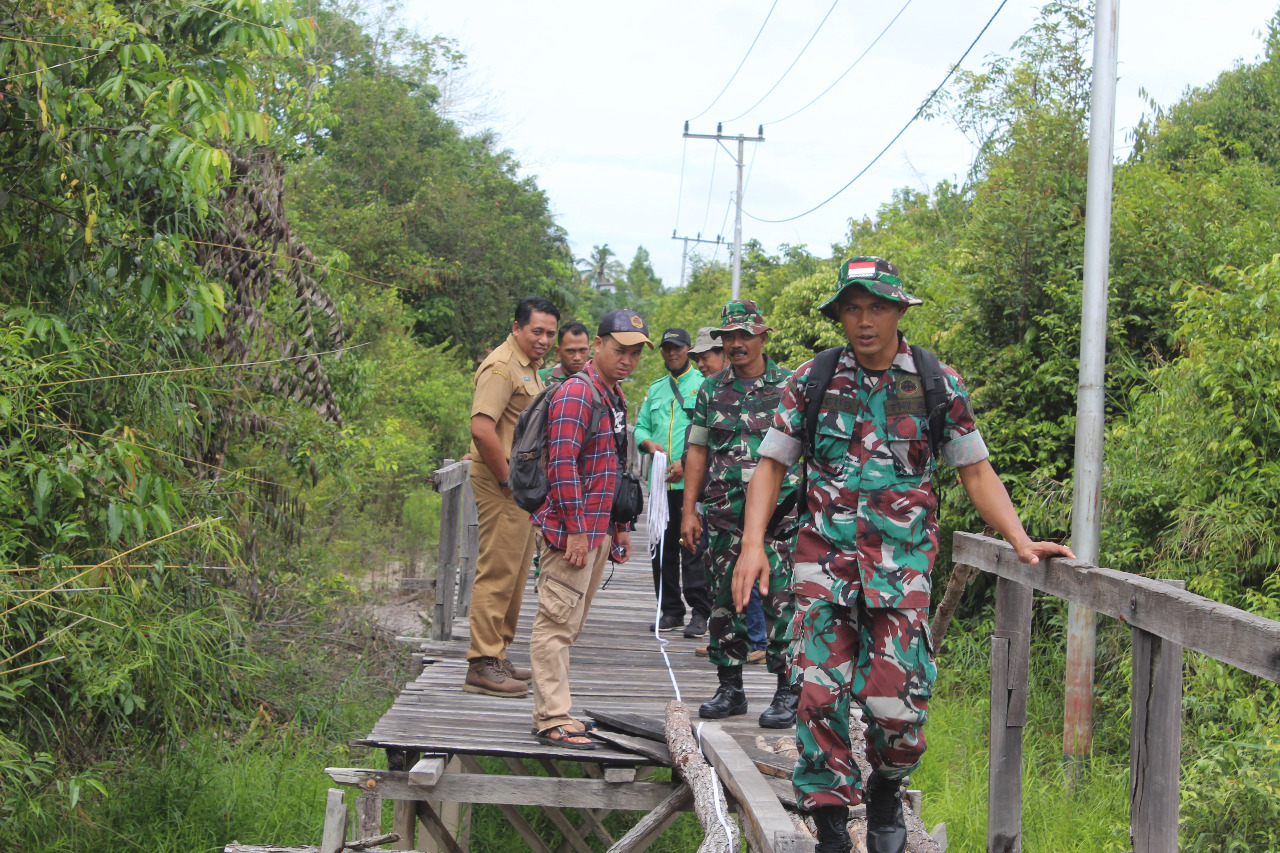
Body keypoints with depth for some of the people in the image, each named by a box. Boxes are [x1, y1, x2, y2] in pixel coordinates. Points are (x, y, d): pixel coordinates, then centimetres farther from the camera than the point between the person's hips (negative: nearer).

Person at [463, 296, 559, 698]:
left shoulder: (530, 368, 18)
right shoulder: (501, 367, -14)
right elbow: (482, 428, -26)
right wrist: (508, 479, -20)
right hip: (501, 483, -10)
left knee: (514, 574, 14)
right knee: (498, 572, -9)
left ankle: (497, 656, 22)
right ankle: (483, 664, -5)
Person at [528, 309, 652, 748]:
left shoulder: (614, 397, 18)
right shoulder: (576, 393, -13)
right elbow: (563, 465, -20)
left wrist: (620, 527, 22)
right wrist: (576, 529, -21)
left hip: (598, 530, 10)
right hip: (571, 530, -10)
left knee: (569, 624, 13)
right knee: (557, 622, -6)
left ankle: (553, 712, 19)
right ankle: (553, 720, -5)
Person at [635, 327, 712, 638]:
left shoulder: (703, 385, 1)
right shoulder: (655, 389, 19)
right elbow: (640, 426, 22)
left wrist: (686, 462, -16)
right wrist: (649, 443, -1)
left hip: (692, 481, -6)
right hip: (660, 481, 6)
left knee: (693, 547, -8)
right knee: (663, 546, 7)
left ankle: (699, 612, -5)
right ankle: (670, 610, 15)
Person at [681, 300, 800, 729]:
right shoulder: (711, 390, 12)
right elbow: (697, 451, 13)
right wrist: (689, 510, 7)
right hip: (724, 515, 4)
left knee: (780, 599, -8)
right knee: (724, 600, 7)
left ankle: (787, 693, -1)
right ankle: (730, 689, 17)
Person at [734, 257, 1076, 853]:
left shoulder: (938, 383, 4)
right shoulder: (812, 379, 5)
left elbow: (976, 471, 11)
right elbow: (772, 464, 8)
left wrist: (1021, 542, 1)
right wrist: (752, 545, -4)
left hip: (902, 566, -1)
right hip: (823, 561, 1)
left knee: (895, 702, -7)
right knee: (820, 695, -5)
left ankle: (886, 791, 23)